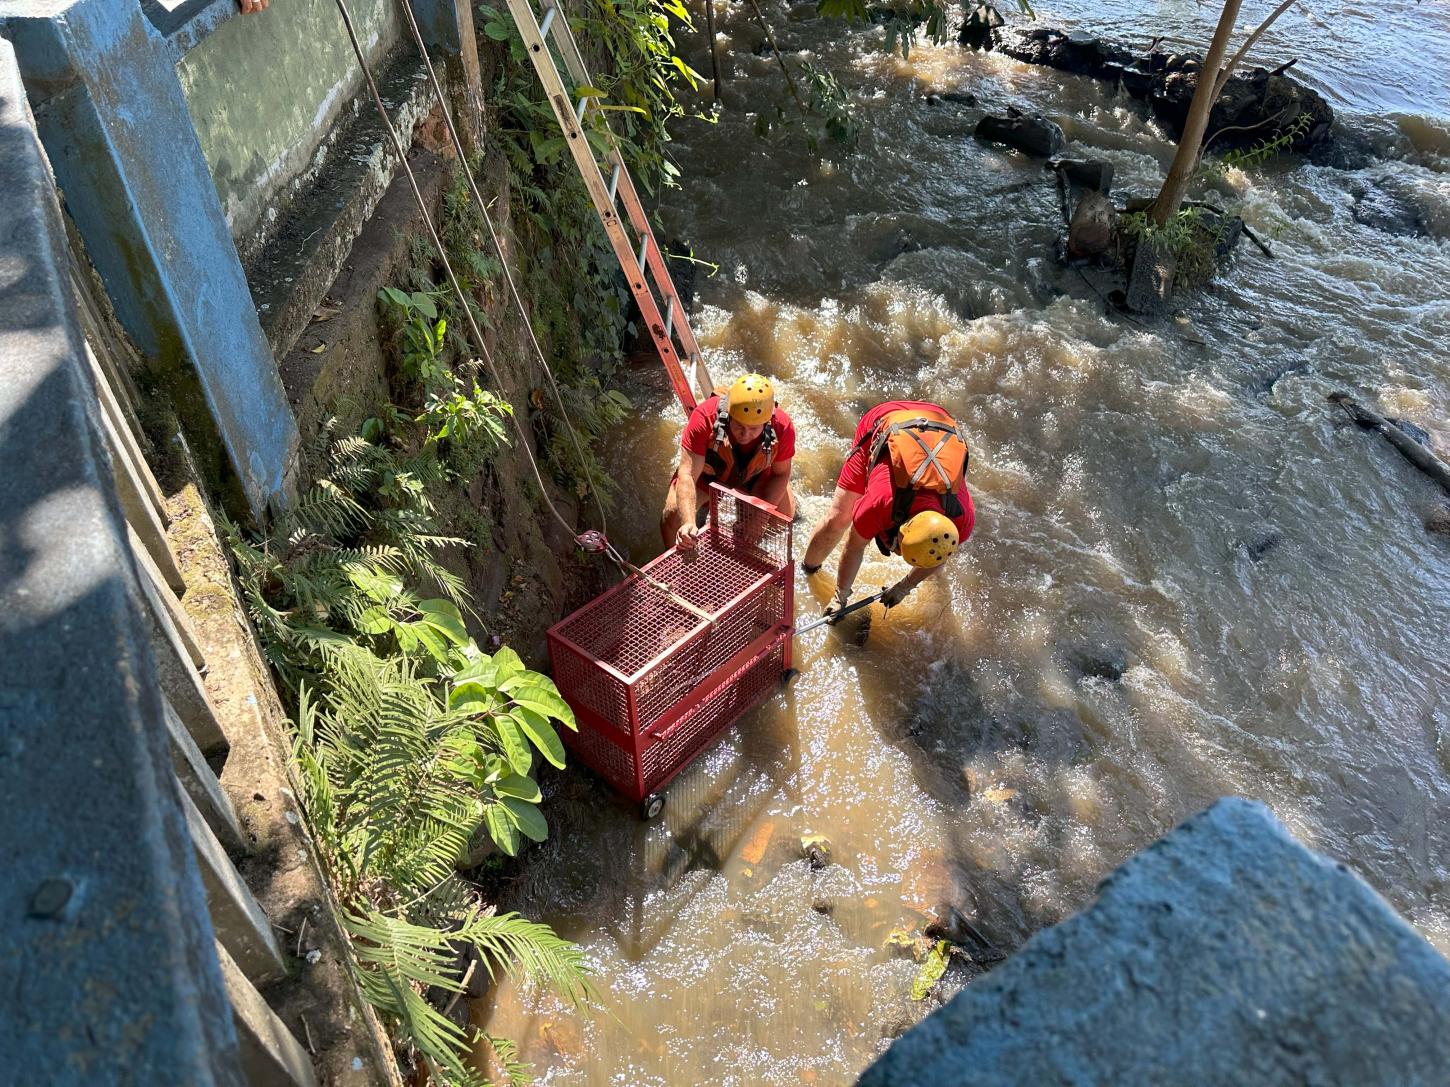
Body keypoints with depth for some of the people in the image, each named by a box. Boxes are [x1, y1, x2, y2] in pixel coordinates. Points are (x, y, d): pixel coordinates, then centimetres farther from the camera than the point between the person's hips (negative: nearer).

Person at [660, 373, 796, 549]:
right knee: (673, 513, -21)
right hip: (707, 473, -2)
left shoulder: (782, 428, -34)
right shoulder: (705, 416, -42)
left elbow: (781, 473, -15)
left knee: (786, 511, -15)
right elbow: (688, 475, -43)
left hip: (755, 477, 2)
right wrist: (688, 523, -58)